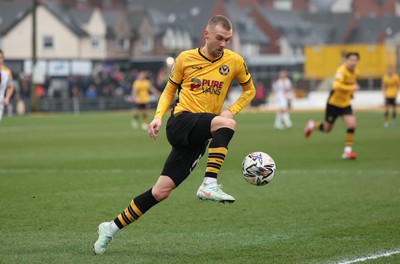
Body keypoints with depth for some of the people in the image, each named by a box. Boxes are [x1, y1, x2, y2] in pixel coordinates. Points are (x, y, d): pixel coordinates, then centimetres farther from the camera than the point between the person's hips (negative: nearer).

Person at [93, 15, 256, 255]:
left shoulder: (234, 62, 6)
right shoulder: (186, 59, 5)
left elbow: (250, 90, 20)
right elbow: (170, 89, 17)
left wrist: (231, 110, 3)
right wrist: (158, 116, 1)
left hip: (198, 139, 3)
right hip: (180, 122, -2)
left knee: (161, 191, -1)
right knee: (227, 124, -32)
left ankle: (112, 228, 11)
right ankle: (210, 184, -32)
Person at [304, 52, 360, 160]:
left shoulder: (355, 72, -3)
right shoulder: (342, 71, -28)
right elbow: (336, 85, -45)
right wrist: (351, 88, -48)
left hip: (345, 103, 5)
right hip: (333, 103, -5)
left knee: (351, 125, -16)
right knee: (327, 129, 10)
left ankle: (347, 151, -7)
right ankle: (312, 125, 43)